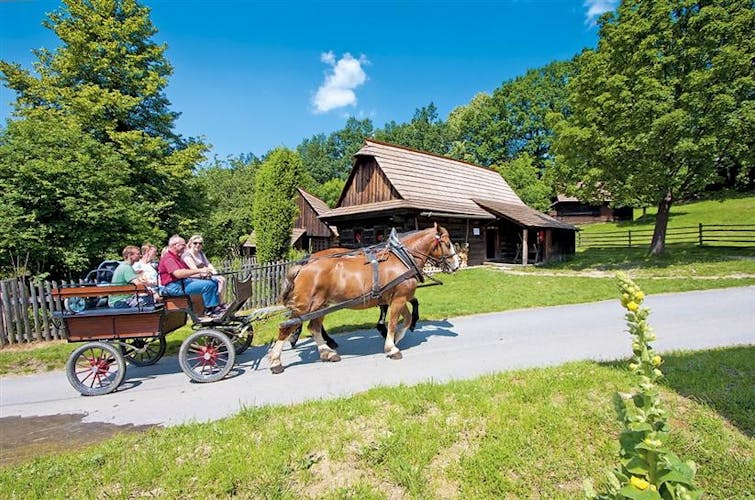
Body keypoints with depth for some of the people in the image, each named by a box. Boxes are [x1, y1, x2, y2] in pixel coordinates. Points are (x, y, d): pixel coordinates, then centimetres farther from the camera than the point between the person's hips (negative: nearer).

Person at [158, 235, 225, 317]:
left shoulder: (177, 257, 23)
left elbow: (186, 273, 22)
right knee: (207, 284, -26)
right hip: (175, 286, -11)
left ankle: (215, 306, 0)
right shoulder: (168, 258, -11)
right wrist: (199, 270, -27)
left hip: (184, 281, 11)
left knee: (214, 282, 4)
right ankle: (209, 309, -11)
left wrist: (200, 275, 3)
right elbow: (178, 274, -28)